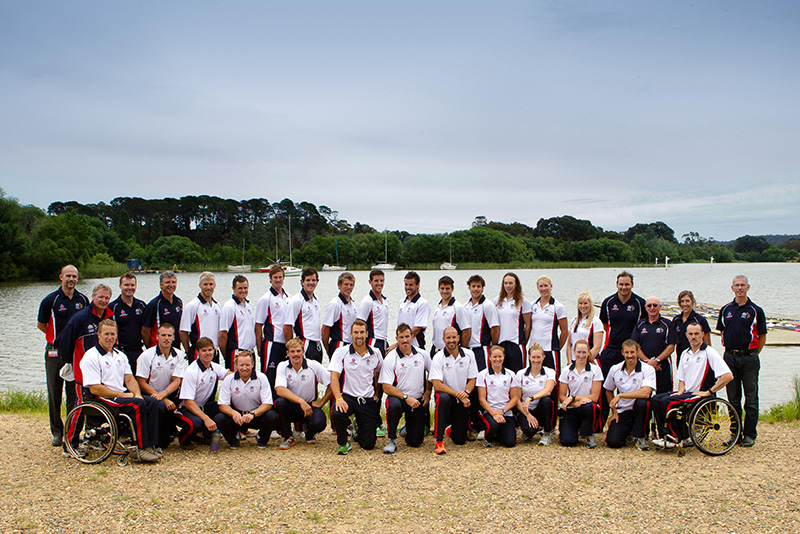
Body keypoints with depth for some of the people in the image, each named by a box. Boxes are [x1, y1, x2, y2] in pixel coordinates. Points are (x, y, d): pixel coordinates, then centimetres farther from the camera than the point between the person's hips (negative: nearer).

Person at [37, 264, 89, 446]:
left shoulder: (83, 300, 5)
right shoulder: (50, 300, -4)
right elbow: (40, 324, 6)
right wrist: (58, 337, 4)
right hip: (55, 351, -2)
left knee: (75, 393, 5)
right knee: (55, 393, 3)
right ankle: (57, 432, 13)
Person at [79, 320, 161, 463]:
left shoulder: (120, 356, 18)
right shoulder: (91, 357, -8)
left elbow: (129, 379, 15)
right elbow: (95, 389, -15)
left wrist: (137, 394, -7)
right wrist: (123, 395, -15)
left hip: (122, 394, 8)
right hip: (102, 399, -8)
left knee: (152, 402, -15)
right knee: (137, 405, -30)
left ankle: (151, 445, -17)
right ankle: (141, 449, -25)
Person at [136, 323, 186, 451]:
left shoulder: (179, 355, 4)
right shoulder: (146, 356, -5)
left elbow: (177, 381, -3)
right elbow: (141, 383, -10)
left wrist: (163, 394, -25)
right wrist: (164, 400, -19)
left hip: (170, 396, 5)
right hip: (150, 396, -5)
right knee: (161, 406, -34)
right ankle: (157, 444, -13)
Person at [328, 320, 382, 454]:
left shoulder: (376, 354, 5)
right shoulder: (341, 352, -4)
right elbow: (334, 377, -12)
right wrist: (339, 398, -26)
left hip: (368, 400, 2)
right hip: (347, 397, -2)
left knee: (369, 444, -5)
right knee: (336, 413, -38)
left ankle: (358, 428, 32)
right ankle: (342, 441, -5)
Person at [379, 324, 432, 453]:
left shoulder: (422, 354, 0)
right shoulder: (390, 359, -11)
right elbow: (386, 387, -16)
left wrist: (428, 393, 7)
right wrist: (406, 398, -24)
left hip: (418, 400, 3)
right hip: (398, 397, -3)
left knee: (415, 442, 0)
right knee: (393, 405, -40)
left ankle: (409, 428, 37)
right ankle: (392, 439, -16)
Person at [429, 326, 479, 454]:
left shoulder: (469, 355, -3)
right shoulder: (438, 358, -12)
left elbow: (472, 380, 1)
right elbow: (437, 385, -20)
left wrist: (465, 393, -20)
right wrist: (458, 394, -27)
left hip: (463, 400, 3)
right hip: (446, 394, -3)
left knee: (460, 440, 0)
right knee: (443, 398, -41)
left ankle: (452, 428, 39)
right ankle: (439, 441, -32)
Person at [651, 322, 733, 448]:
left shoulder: (709, 353, -10)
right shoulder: (685, 354, 14)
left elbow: (728, 376, -19)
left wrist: (708, 392, -18)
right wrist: (680, 391, 2)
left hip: (701, 395, -8)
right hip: (686, 393, 8)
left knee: (667, 401, -26)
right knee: (655, 399, -8)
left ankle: (675, 438, -13)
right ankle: (665, 436, -5)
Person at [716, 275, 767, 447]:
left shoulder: (756, 310, -2)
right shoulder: (726, 309, 8)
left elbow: (762, 337, 3)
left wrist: (752, 355, 2)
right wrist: (731, 350, 10)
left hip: (749, 358, -3)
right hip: (730, 357, 3)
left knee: (751, 398, 0)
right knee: (733, 399, 8)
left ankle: (750, 434, 8)